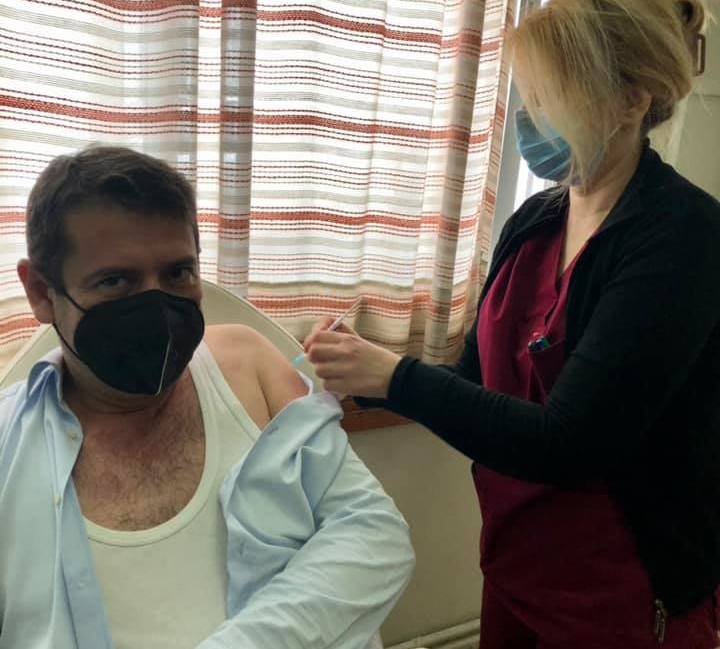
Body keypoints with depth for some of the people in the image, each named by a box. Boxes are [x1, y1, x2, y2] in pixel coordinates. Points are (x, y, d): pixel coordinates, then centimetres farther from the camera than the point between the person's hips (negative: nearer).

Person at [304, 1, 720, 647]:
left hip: (624, 594, -6)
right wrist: (362, 373, -9)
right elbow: (481, 379, 5)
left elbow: (566, 445, -26)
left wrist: (395, 376, -23)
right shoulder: (533, 221, 0)